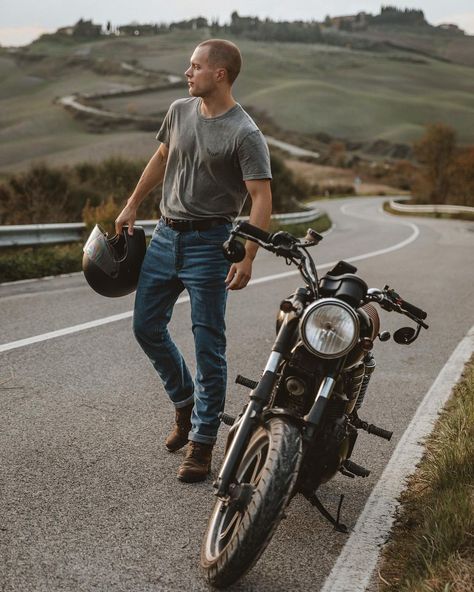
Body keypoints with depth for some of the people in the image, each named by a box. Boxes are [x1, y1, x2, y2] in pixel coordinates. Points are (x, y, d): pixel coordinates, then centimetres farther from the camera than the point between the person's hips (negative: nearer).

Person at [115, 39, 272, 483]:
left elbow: (261, 200, -18)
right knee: (146, 328, 12)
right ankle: (185, 402, 33)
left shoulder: (245, 134, -14)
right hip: (165, 235, 7)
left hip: (208, 242, -7)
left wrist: (246, 259, -27)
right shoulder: (180, 111, 7)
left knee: (208, 346, -2)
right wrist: (132, 206, 24)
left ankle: (201, 442, 8)